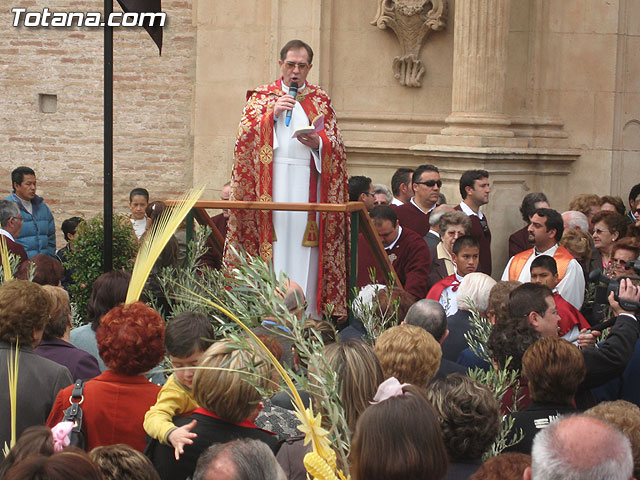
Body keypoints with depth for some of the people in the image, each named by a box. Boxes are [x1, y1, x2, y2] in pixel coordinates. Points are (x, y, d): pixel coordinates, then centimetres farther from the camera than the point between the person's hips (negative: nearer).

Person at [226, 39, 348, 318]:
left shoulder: (320, 101, 15)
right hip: (271, 186, -1)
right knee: (274, 247, -7)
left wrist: (318, 143, -12)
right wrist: (273, 113, -9)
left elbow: (336, 146, 9)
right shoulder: (261, 97, 14)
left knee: (304, 254, -5)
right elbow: (245, 135, 1)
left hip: (307, 187, 1)